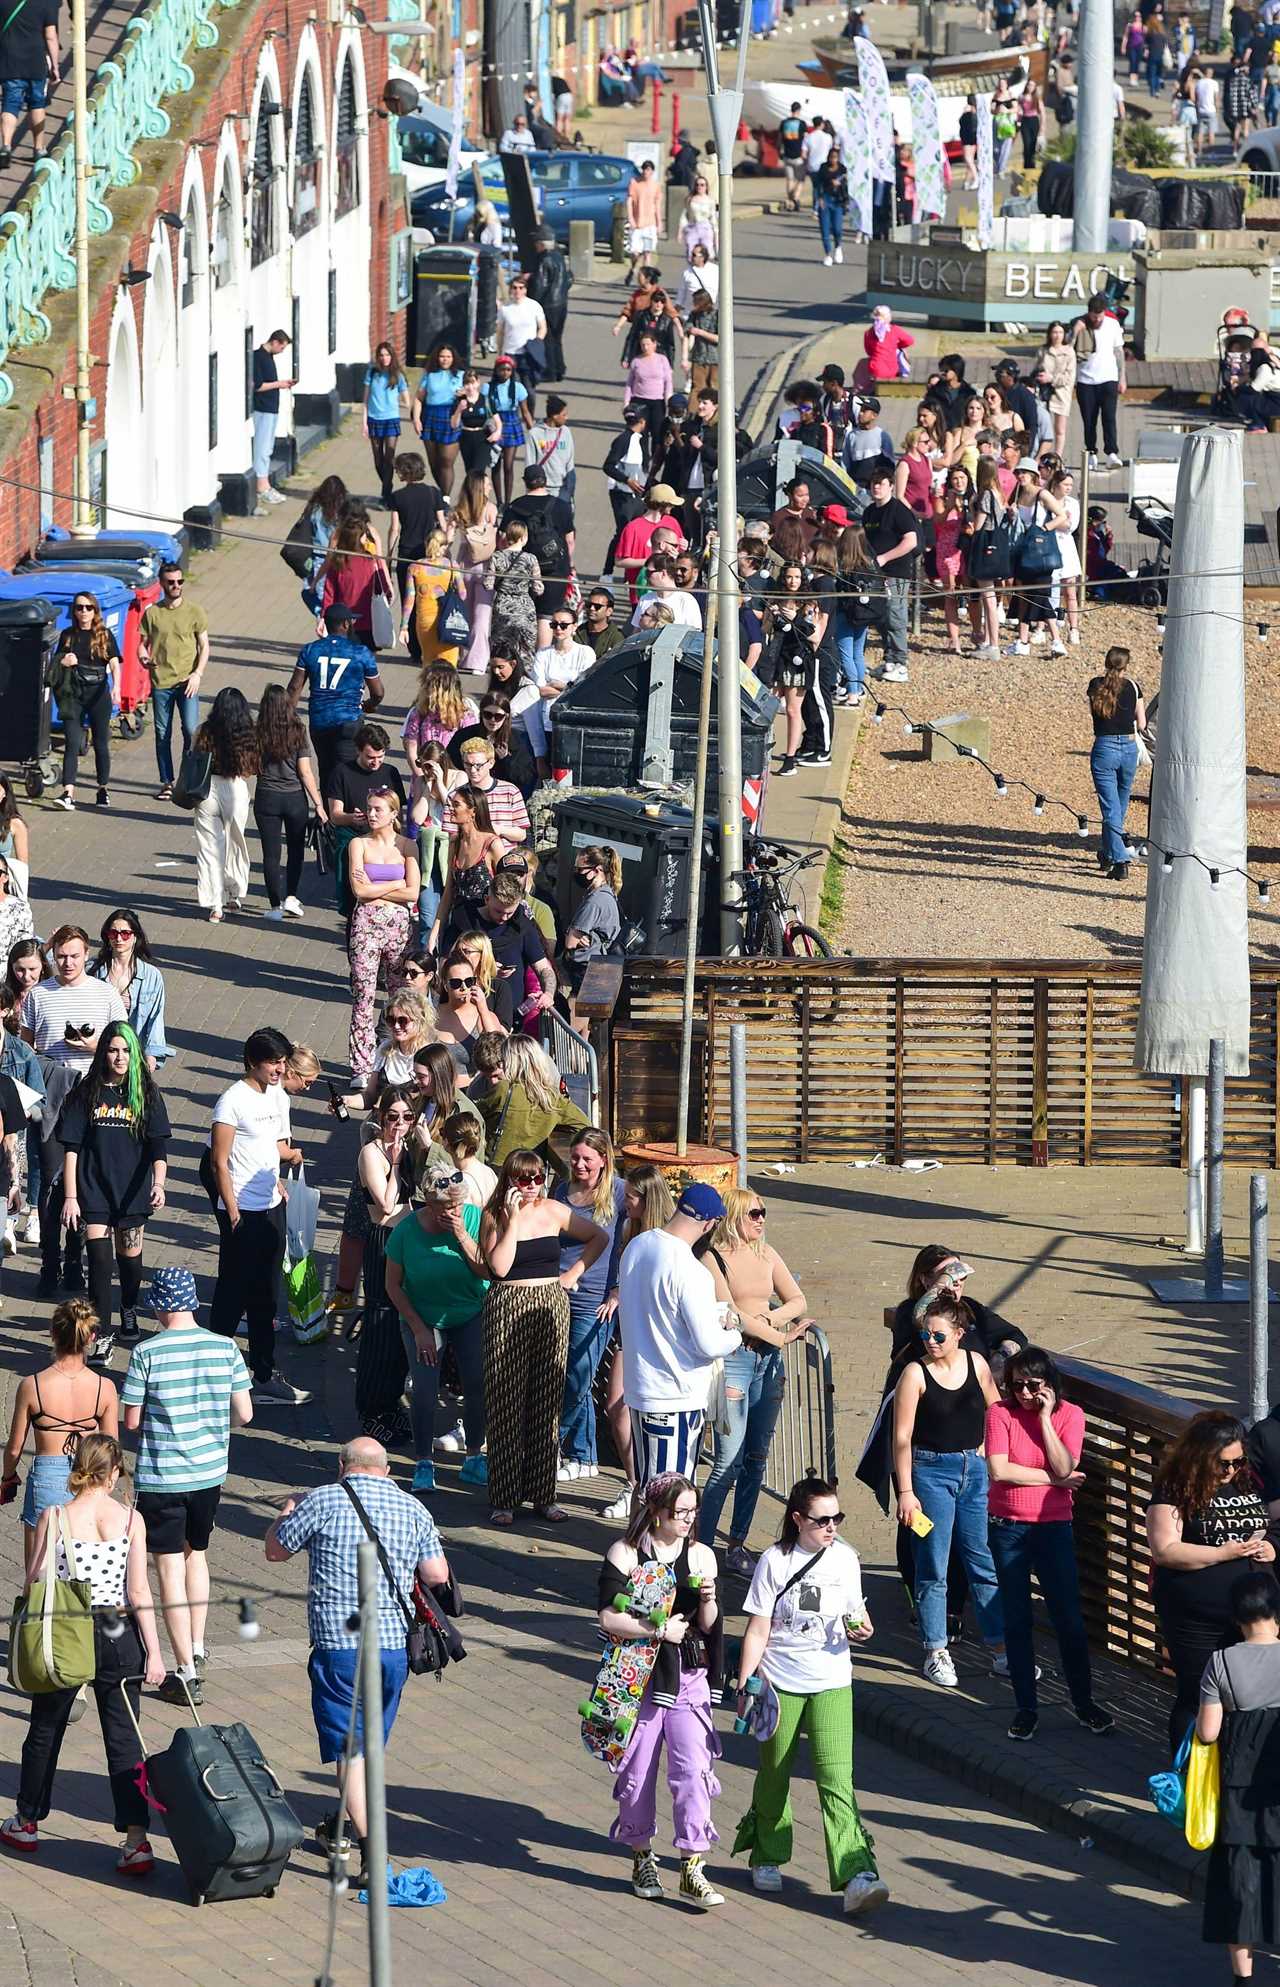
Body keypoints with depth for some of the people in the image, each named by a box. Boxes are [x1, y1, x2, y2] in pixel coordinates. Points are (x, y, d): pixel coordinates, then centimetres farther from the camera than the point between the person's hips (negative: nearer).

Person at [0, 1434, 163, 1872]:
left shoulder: (54, 1518, -9)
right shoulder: (130, 1520, -8)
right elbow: (139, 1594, -9)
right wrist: (153, 1654, -4)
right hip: (118, 1636, 0)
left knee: (45, 1732, 19)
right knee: (124, 1740, 3)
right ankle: (136, 1842, -5)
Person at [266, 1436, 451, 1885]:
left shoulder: (323, 1501, -5)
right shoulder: (413, 1509, 6)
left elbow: (275, 1550, 5)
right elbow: (437, 1574, 6)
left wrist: (286, 1514, 25)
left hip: (339, 1644, -5)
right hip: (394, 1644, 5)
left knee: (351, 1750, -6)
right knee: (370, 1743, 21)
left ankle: (371, 1852, -17)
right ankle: (340, 1826, 39)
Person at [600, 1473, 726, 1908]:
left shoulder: (700, 1556, 6)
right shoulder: (625, 1553, -5)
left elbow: (708, 1627, 8)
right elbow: (609, 1617, -12)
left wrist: (708, 1601, -12)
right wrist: (659, 1630, -16)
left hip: (688, 1677, 2)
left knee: (693, 1767, -9)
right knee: (638, 1770, 5)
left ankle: (692, 1870, -7)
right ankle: (642, 1859, 23)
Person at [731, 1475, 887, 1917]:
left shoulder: (845, 1559, 3)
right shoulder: (775, 1562, -6)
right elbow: (758, 1630, -4)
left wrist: (860, 1629, -8)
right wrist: (745, 1683, -10)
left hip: (831, 1685, 1)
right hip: (780, 1682, -1)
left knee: (837, 1779, -10)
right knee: (774, 1775, 12)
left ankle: (856, 1876, -19)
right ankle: (767, 1858, 35)